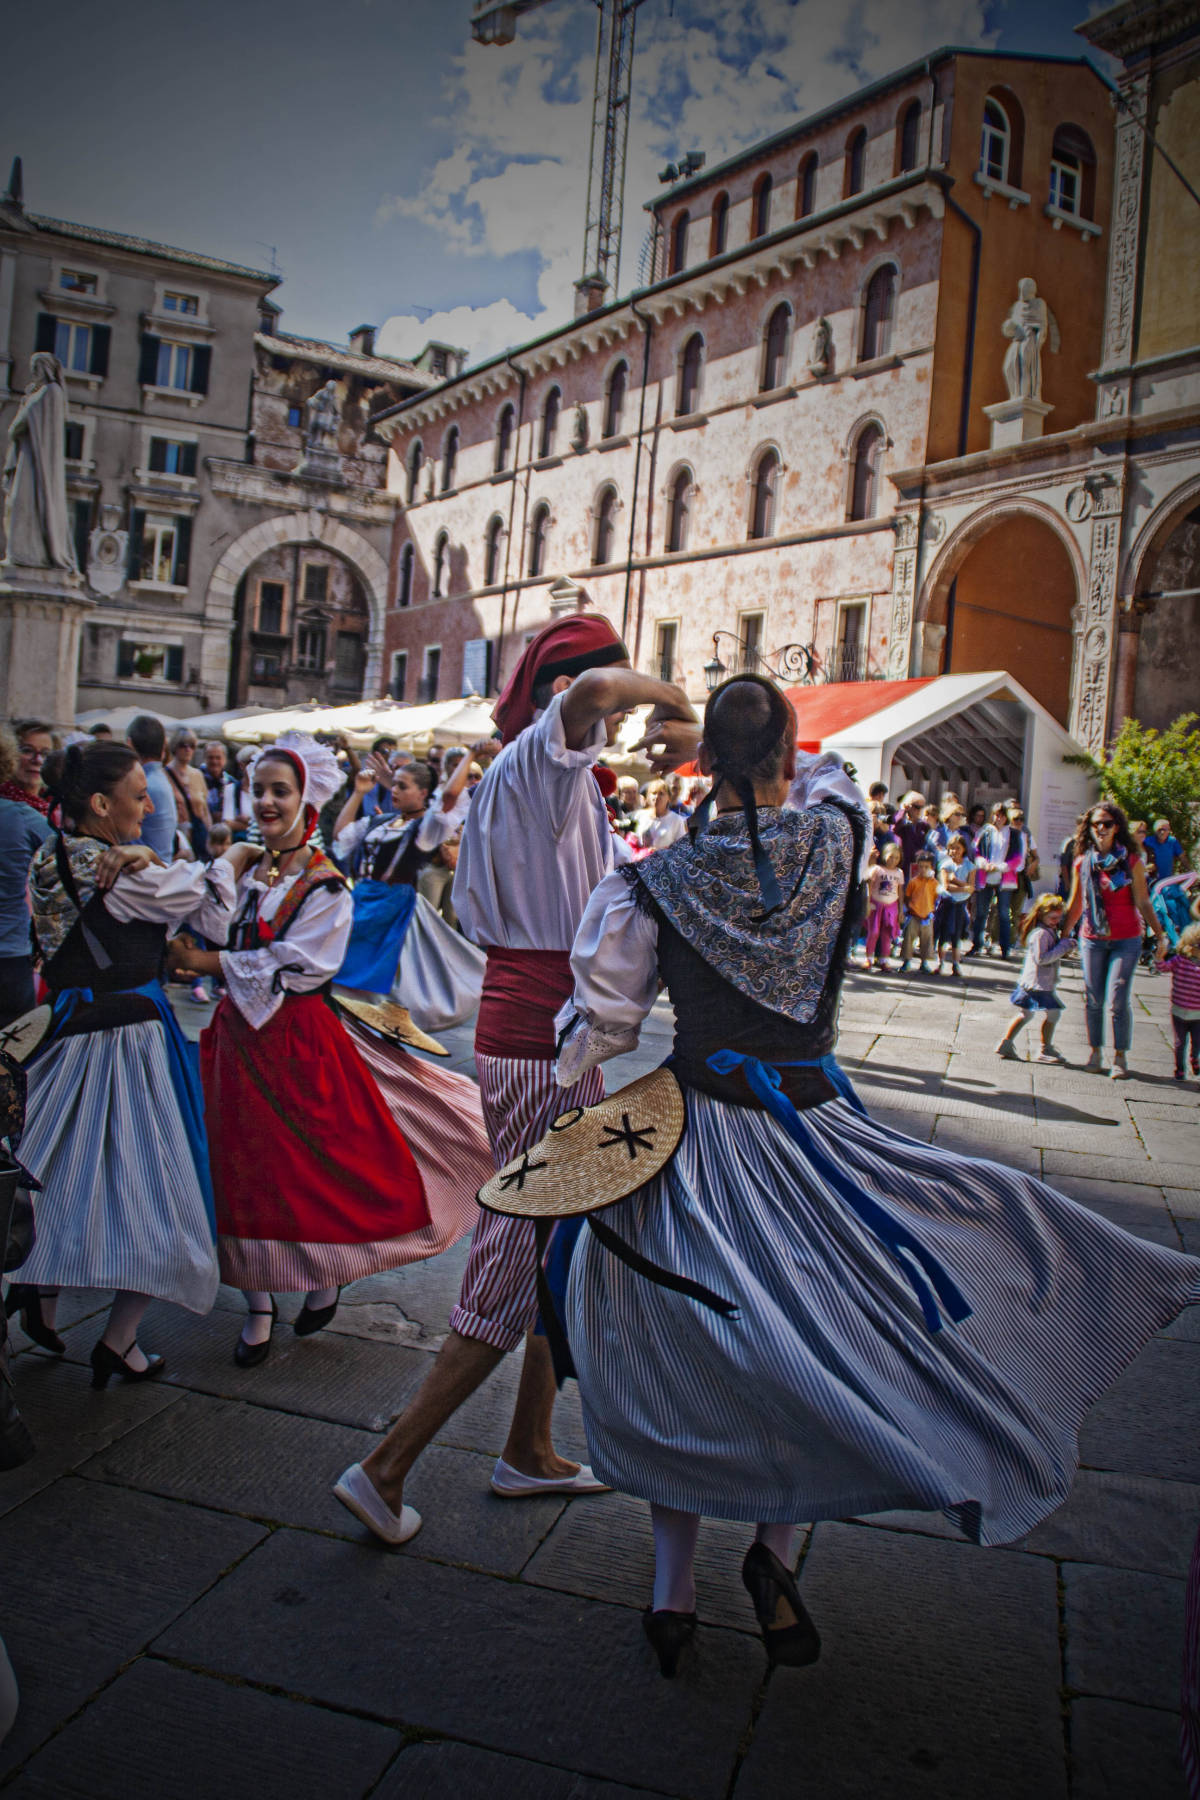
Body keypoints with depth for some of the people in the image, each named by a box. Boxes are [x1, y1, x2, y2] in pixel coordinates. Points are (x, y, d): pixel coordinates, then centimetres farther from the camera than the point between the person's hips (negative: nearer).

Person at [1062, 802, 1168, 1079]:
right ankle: (1096, 1051, 21)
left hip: (1126, 939, -2)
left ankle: (1120, 1056, 8)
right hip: (1092, 939, 2)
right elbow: (1075, 905, 11)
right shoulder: (1082, 862, 3)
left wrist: (1159, 934, -8)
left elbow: (1143, 903, -3)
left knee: (1118, 1000, -6)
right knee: (1093, 1000, 5)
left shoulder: (1132, 861, -4)